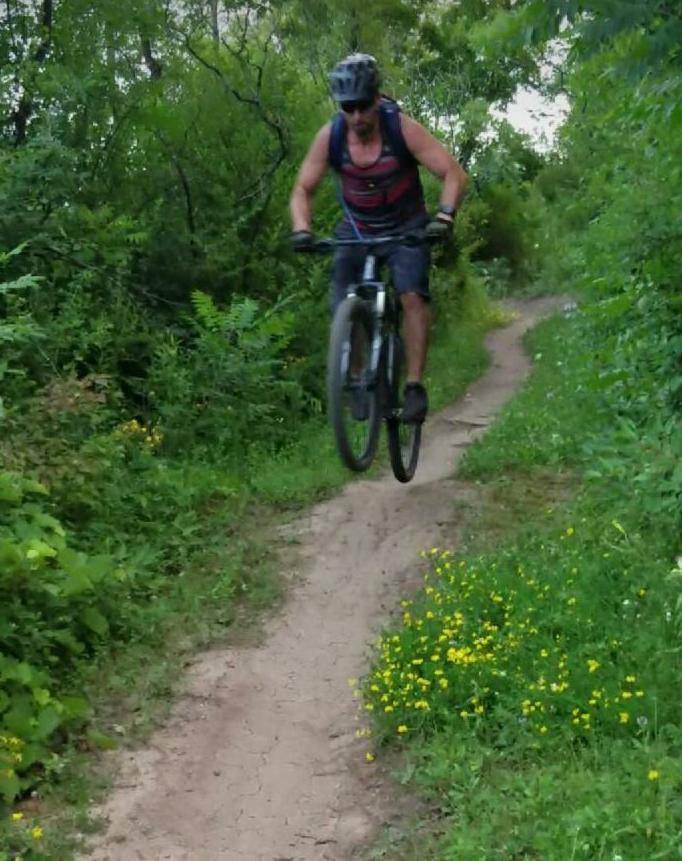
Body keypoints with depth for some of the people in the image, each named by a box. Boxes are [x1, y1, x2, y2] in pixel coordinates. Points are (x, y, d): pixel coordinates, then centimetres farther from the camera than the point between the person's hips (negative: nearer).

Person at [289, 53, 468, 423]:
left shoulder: (402, 128, -21)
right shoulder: (330, 136, -15)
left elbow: (454, 174, -21)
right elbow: (302, 189, -8)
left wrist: (445, 215, -38)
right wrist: (301, 228, -27)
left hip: (406, 227, -2)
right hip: (356, 230, 2)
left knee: (412, 295, -24)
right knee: (343, 306, -13)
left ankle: (415, 386, -20)